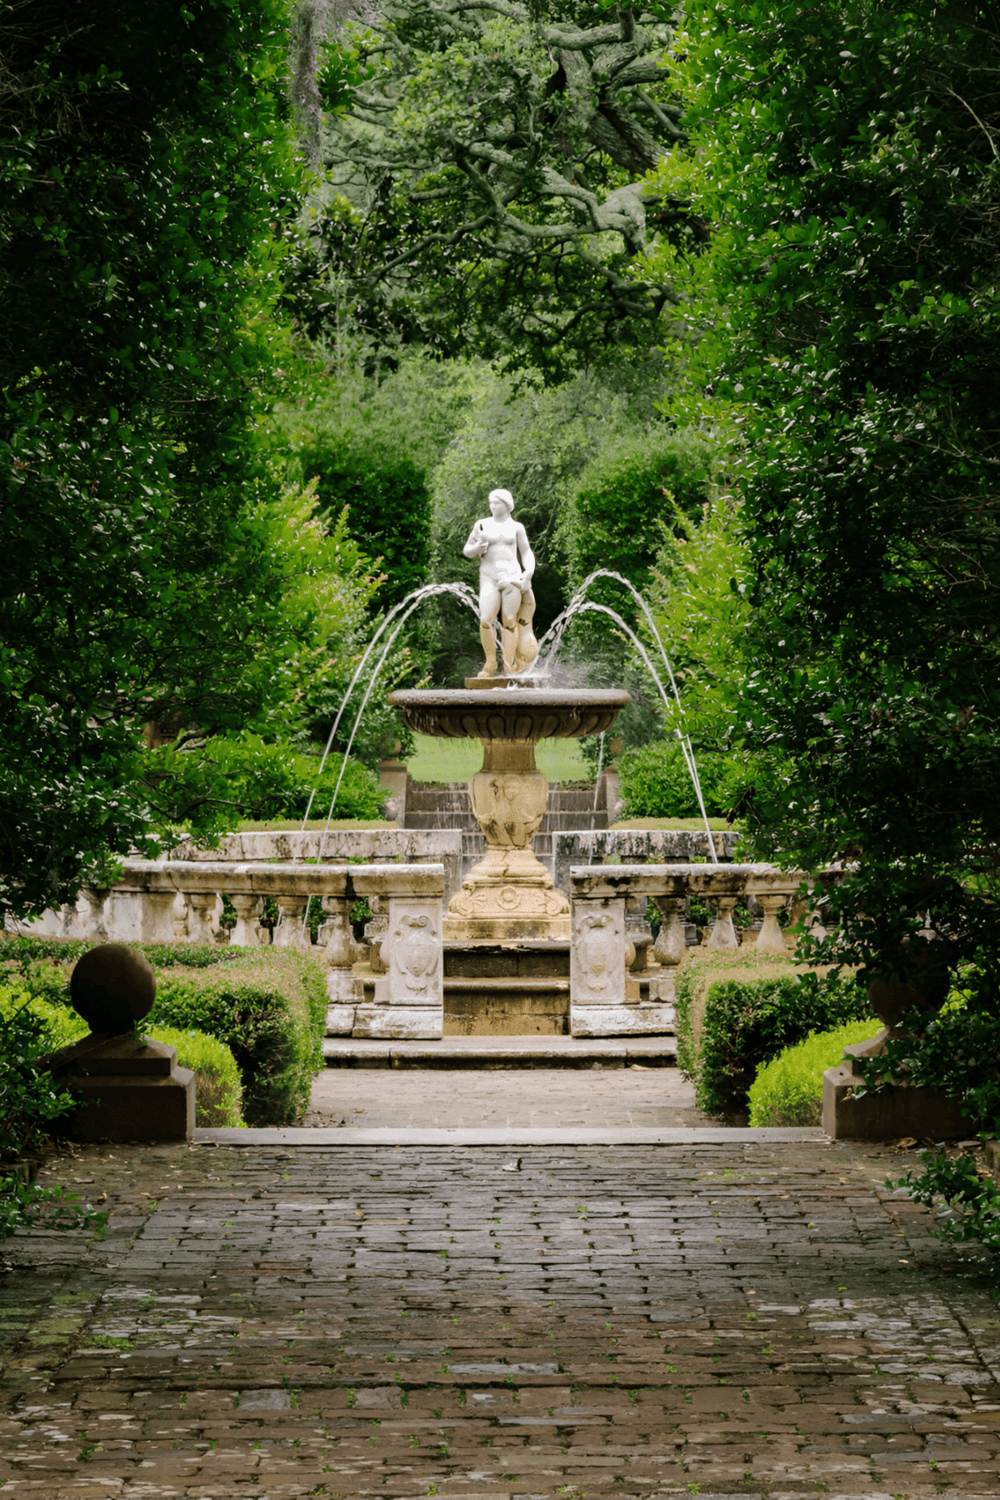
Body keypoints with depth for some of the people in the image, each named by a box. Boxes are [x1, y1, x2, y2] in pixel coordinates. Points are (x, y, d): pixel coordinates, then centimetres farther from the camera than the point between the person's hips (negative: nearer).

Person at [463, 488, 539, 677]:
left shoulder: (516, 527, 9)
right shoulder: (482, 525, 9)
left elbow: (526, 553, 14)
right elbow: (467, 551, 13)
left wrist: (529, 571, -5)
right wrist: (478, 548, -9)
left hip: (512, 575, 0)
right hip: (489, 576, 0)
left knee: (510, 621, -6)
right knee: (486, 620, -15)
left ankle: (509, 666, -2)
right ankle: (491, 665, -5)